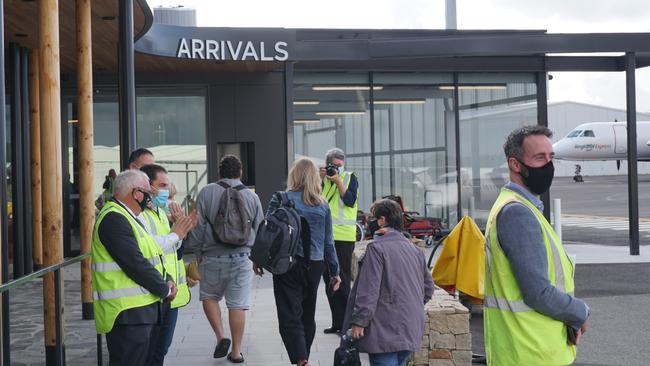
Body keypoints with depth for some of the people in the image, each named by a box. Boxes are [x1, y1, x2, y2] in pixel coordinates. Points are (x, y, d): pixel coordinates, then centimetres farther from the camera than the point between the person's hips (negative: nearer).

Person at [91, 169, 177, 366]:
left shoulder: (129, 217, 18)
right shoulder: (113, 219, -16)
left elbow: (150, 255, 21)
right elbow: (135, 263, -21)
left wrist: (167, 280, 4)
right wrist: (164, 290, -10)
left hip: (138, 309, 11)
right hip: (127, 313, -11)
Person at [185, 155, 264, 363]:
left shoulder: (207, 193, -2)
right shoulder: (252, 196, 3)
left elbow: (198, 226, -2)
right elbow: (259, 229, 10)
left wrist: (197, 252, 10)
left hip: (213, 258, -1)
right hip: (241, 258, 1)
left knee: (209, 296, 19)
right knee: (238, 305, 5)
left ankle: (220, 336, 5)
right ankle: (236, 351, 10)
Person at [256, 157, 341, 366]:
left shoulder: (281, 199, -5)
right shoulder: (323, 205, 5)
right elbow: (328, 242, 9)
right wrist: (335, 272, 16)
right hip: (315, 266, 4)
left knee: (290, 317, -5)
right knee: (308, 315, 18)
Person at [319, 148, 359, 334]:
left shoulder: (350, 178, 3)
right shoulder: (322, 179, 12)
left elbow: (350, 201, -11)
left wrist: (338, 182, -15)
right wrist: (320, 179, -10)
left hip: (344, 236, -5)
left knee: (343, 279, -5)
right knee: (329, 280, 9)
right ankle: (337, 322, 17)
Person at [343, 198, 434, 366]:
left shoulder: (377, 247, -10)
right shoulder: (414, 249, 14)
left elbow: (368, 290, -15)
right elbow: (428, 287, 20)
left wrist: (359, 322, -12)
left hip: (385, 330, -8)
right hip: (412, 330, 8)